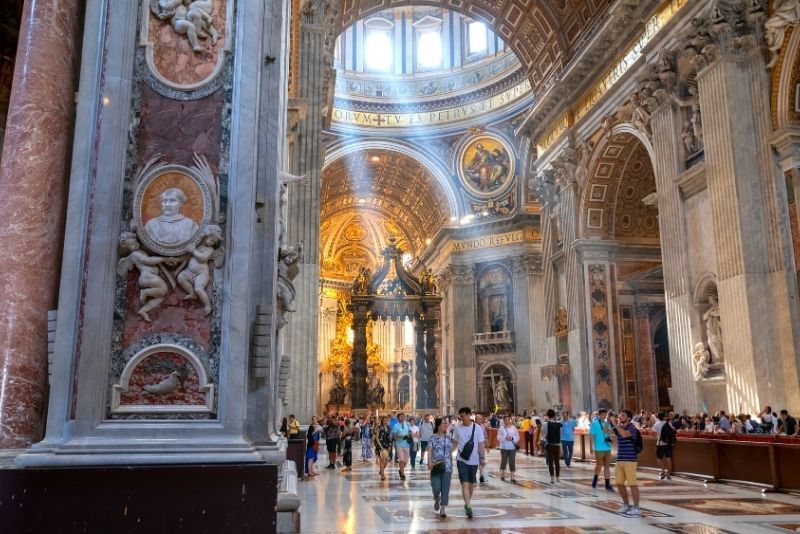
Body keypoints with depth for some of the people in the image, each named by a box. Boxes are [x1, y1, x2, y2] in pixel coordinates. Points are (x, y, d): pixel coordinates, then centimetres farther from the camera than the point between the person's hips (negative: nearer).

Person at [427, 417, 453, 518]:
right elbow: (429, 451, -10)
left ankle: (443, 509, 6)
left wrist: (451, 464, 12)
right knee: (436, 487, -7)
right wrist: (430, 462, -23)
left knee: (445, 487, -1)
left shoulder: (448, 437, 8)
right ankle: (436, 499, 28)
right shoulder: (432, 437, -2)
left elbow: (450, 452, 14)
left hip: (447, 466, 3)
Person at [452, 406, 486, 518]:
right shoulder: (457, 428, -1)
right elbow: (455, 443, 8)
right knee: (465, 483, -12)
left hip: (473, 460, 1)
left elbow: (481, 444, -2)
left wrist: (483, 457, -9)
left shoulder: (478, 428, -6)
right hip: (461, 460, -1)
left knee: (472, 483, 15)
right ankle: (468, 506, -14)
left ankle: (467, 503, 36)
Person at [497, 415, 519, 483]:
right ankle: (502, 475, 28)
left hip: (512, 447, 0)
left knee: (512, 462, -2)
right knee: (504, 461, 10)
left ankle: (512, 478, 1)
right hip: (504, 447, 0)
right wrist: (505, 437, -19)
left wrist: (512, 438, -16)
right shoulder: (501, 428, 0)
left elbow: (517, 437, 2)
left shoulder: (514, 427, 3)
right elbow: (499, 437, -5)